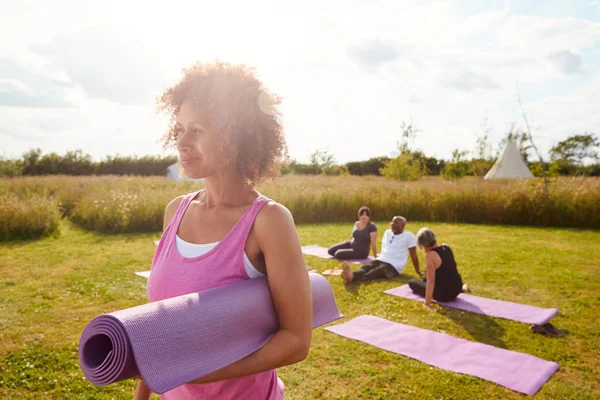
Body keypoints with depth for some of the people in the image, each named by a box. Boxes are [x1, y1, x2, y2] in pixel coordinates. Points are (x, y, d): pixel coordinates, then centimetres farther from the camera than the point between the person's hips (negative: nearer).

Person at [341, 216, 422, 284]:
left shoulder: (408, 236, -4)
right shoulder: (387, 232, 17)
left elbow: (413, 254, -2)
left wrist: (418, 271, 2)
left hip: (394, 266, -6)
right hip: (380, 260, 6)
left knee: (375, 272, -35)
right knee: (366, 268, -27)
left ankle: (352, 277, -64)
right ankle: (351, 275, -60)